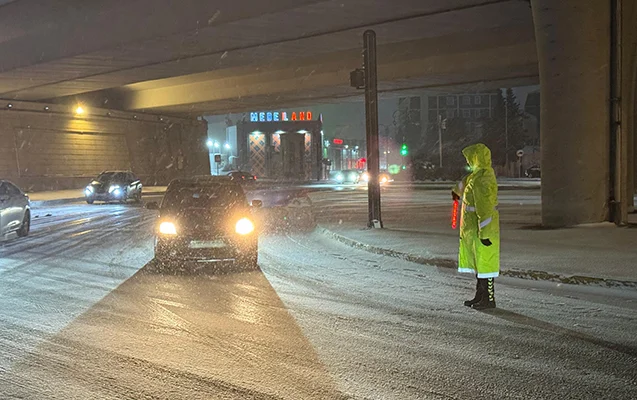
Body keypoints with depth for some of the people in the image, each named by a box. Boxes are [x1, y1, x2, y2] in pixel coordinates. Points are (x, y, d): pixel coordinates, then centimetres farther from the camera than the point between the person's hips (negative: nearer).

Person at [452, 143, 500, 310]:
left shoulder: (483, 179, -22)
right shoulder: (477, 174, 10)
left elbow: (485, 209, -26)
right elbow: (466, 182, 35)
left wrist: (484, 233, -27)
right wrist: (457, 190, 54)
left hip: (482, 229, -10)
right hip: (472, 229, 10)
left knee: (485, 263, -2)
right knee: (477, 262, 16)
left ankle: (489, 299, 7)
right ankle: (480, 295, 26)